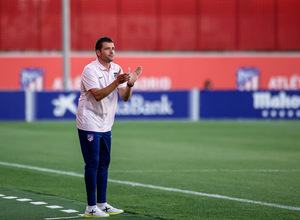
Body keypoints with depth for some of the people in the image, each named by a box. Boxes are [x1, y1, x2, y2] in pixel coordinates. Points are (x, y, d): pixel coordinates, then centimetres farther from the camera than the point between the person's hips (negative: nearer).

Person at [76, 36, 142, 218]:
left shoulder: (117, 69, 6)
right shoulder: (90, 70, -14)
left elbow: (125, 97, 0)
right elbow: (98, 95, -26)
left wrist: (130, 83, -19)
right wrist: (117, 82, -33)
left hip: (106, 125, 7)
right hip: (89, 124, -7)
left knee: (104, 163, 10)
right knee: (92, 164, -8)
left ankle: (102, 203, 17)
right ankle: (91, 208, -5)